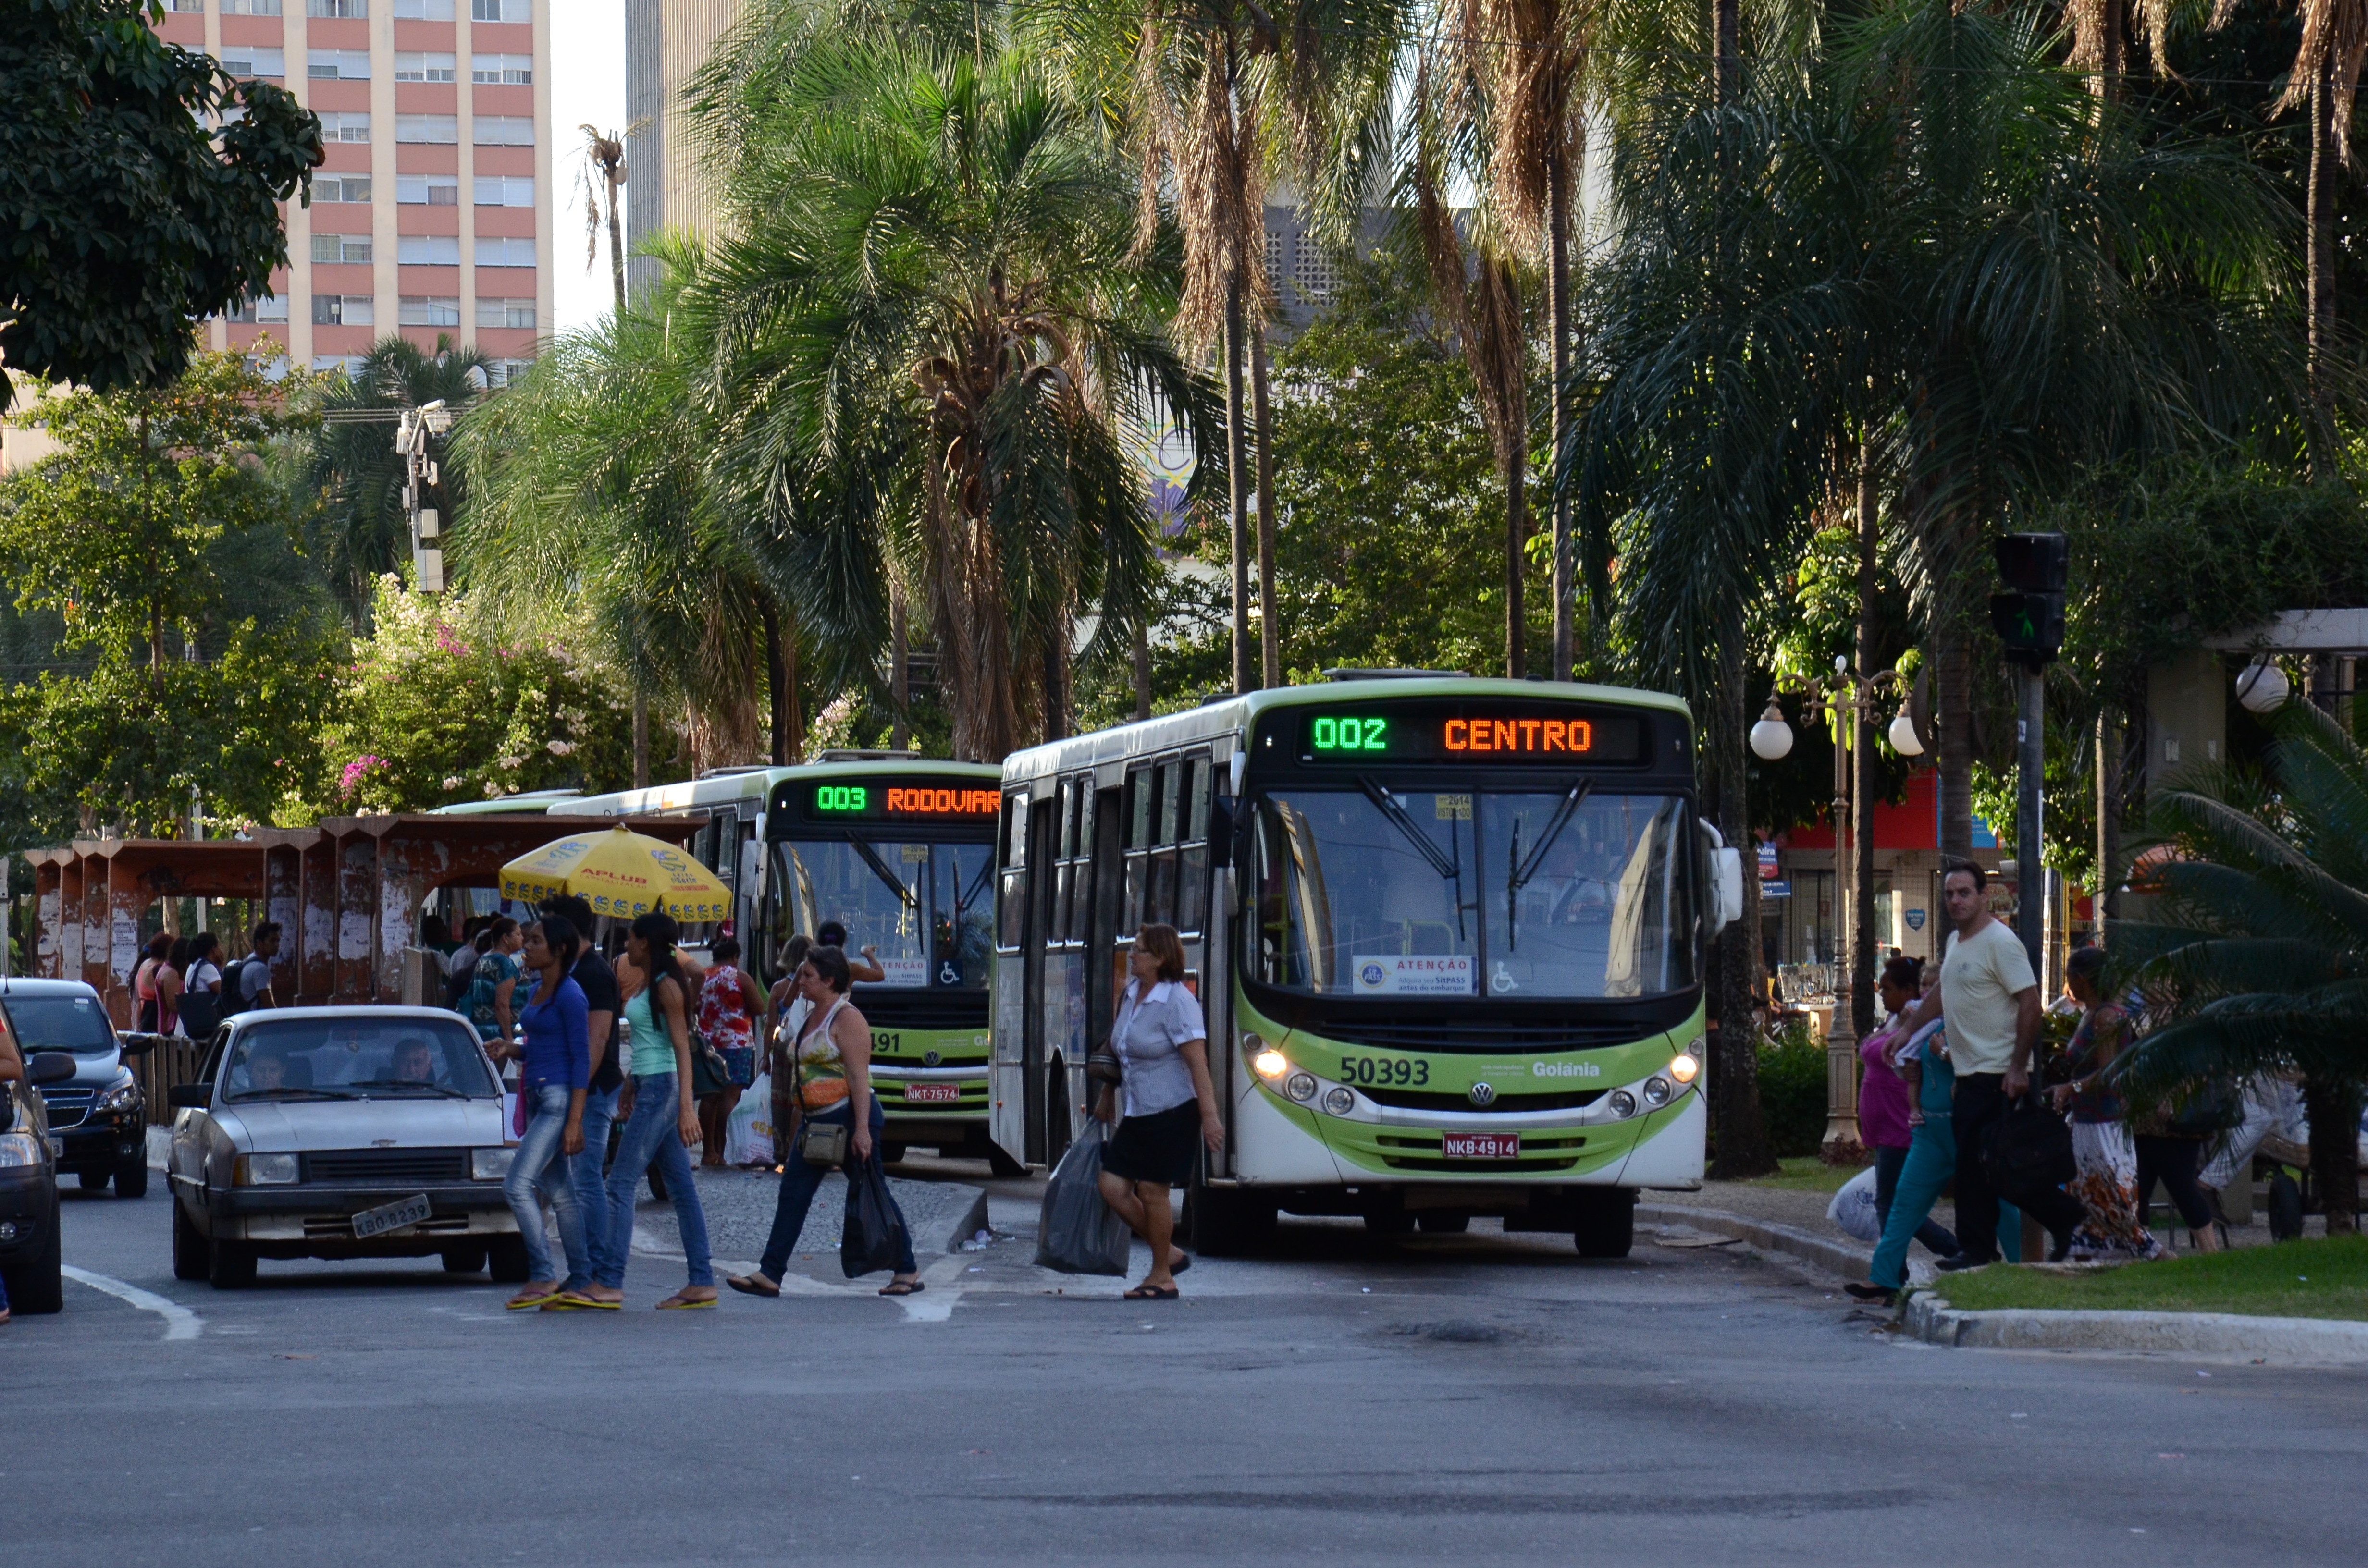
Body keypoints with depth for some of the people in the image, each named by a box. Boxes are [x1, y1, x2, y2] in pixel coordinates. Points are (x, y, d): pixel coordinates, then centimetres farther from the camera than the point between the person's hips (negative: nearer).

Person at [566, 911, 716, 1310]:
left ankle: (609, 1283, -13)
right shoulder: (646, 984, 16)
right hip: (648, 1088, 10)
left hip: (662, 1088, -10)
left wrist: (687, 1107, -24)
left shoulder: (666, 987, -12)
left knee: (621, 1184, -11)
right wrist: (631, 1094, 26)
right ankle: (702, 1282, 8)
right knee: (681, 1187, 8)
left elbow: (682, 1049, -18)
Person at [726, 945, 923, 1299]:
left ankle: (908, 1272, 10)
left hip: (849, 1117, -9)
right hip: (816, 1121, 9)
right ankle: (769, 1275, -1)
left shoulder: (846, 1019, -12)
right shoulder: (813, 1020, 16)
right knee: (793, 1195, 1)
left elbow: (859, 1077, -19)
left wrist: (862, 1129, -25)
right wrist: (797, 1129, 21)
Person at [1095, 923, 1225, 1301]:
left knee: (1152, 1192, -4)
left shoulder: (1177, 1002, -15)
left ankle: (1162, 1278, 9)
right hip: (1137, 1114, 8)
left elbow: (1198, 1063, -19)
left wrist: (1210, 1116, -24)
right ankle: (1170, 1254, 17)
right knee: (1113, 1187, 2)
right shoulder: (1131, 994, 10)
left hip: (1172, 1113, -8)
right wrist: (1107, 1098, 27)